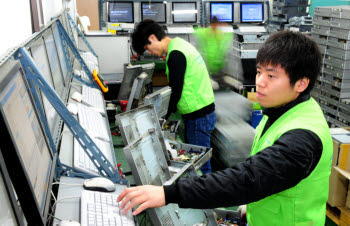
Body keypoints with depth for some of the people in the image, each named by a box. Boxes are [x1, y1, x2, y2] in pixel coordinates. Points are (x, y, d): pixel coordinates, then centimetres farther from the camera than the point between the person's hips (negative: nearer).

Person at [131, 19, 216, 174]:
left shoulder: (175, 54, -19)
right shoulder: (179, 44, 12)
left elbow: (176, 91, -18)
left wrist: (164, 118, -5)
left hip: (199, 116, -10)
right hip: (201, 111, 10)